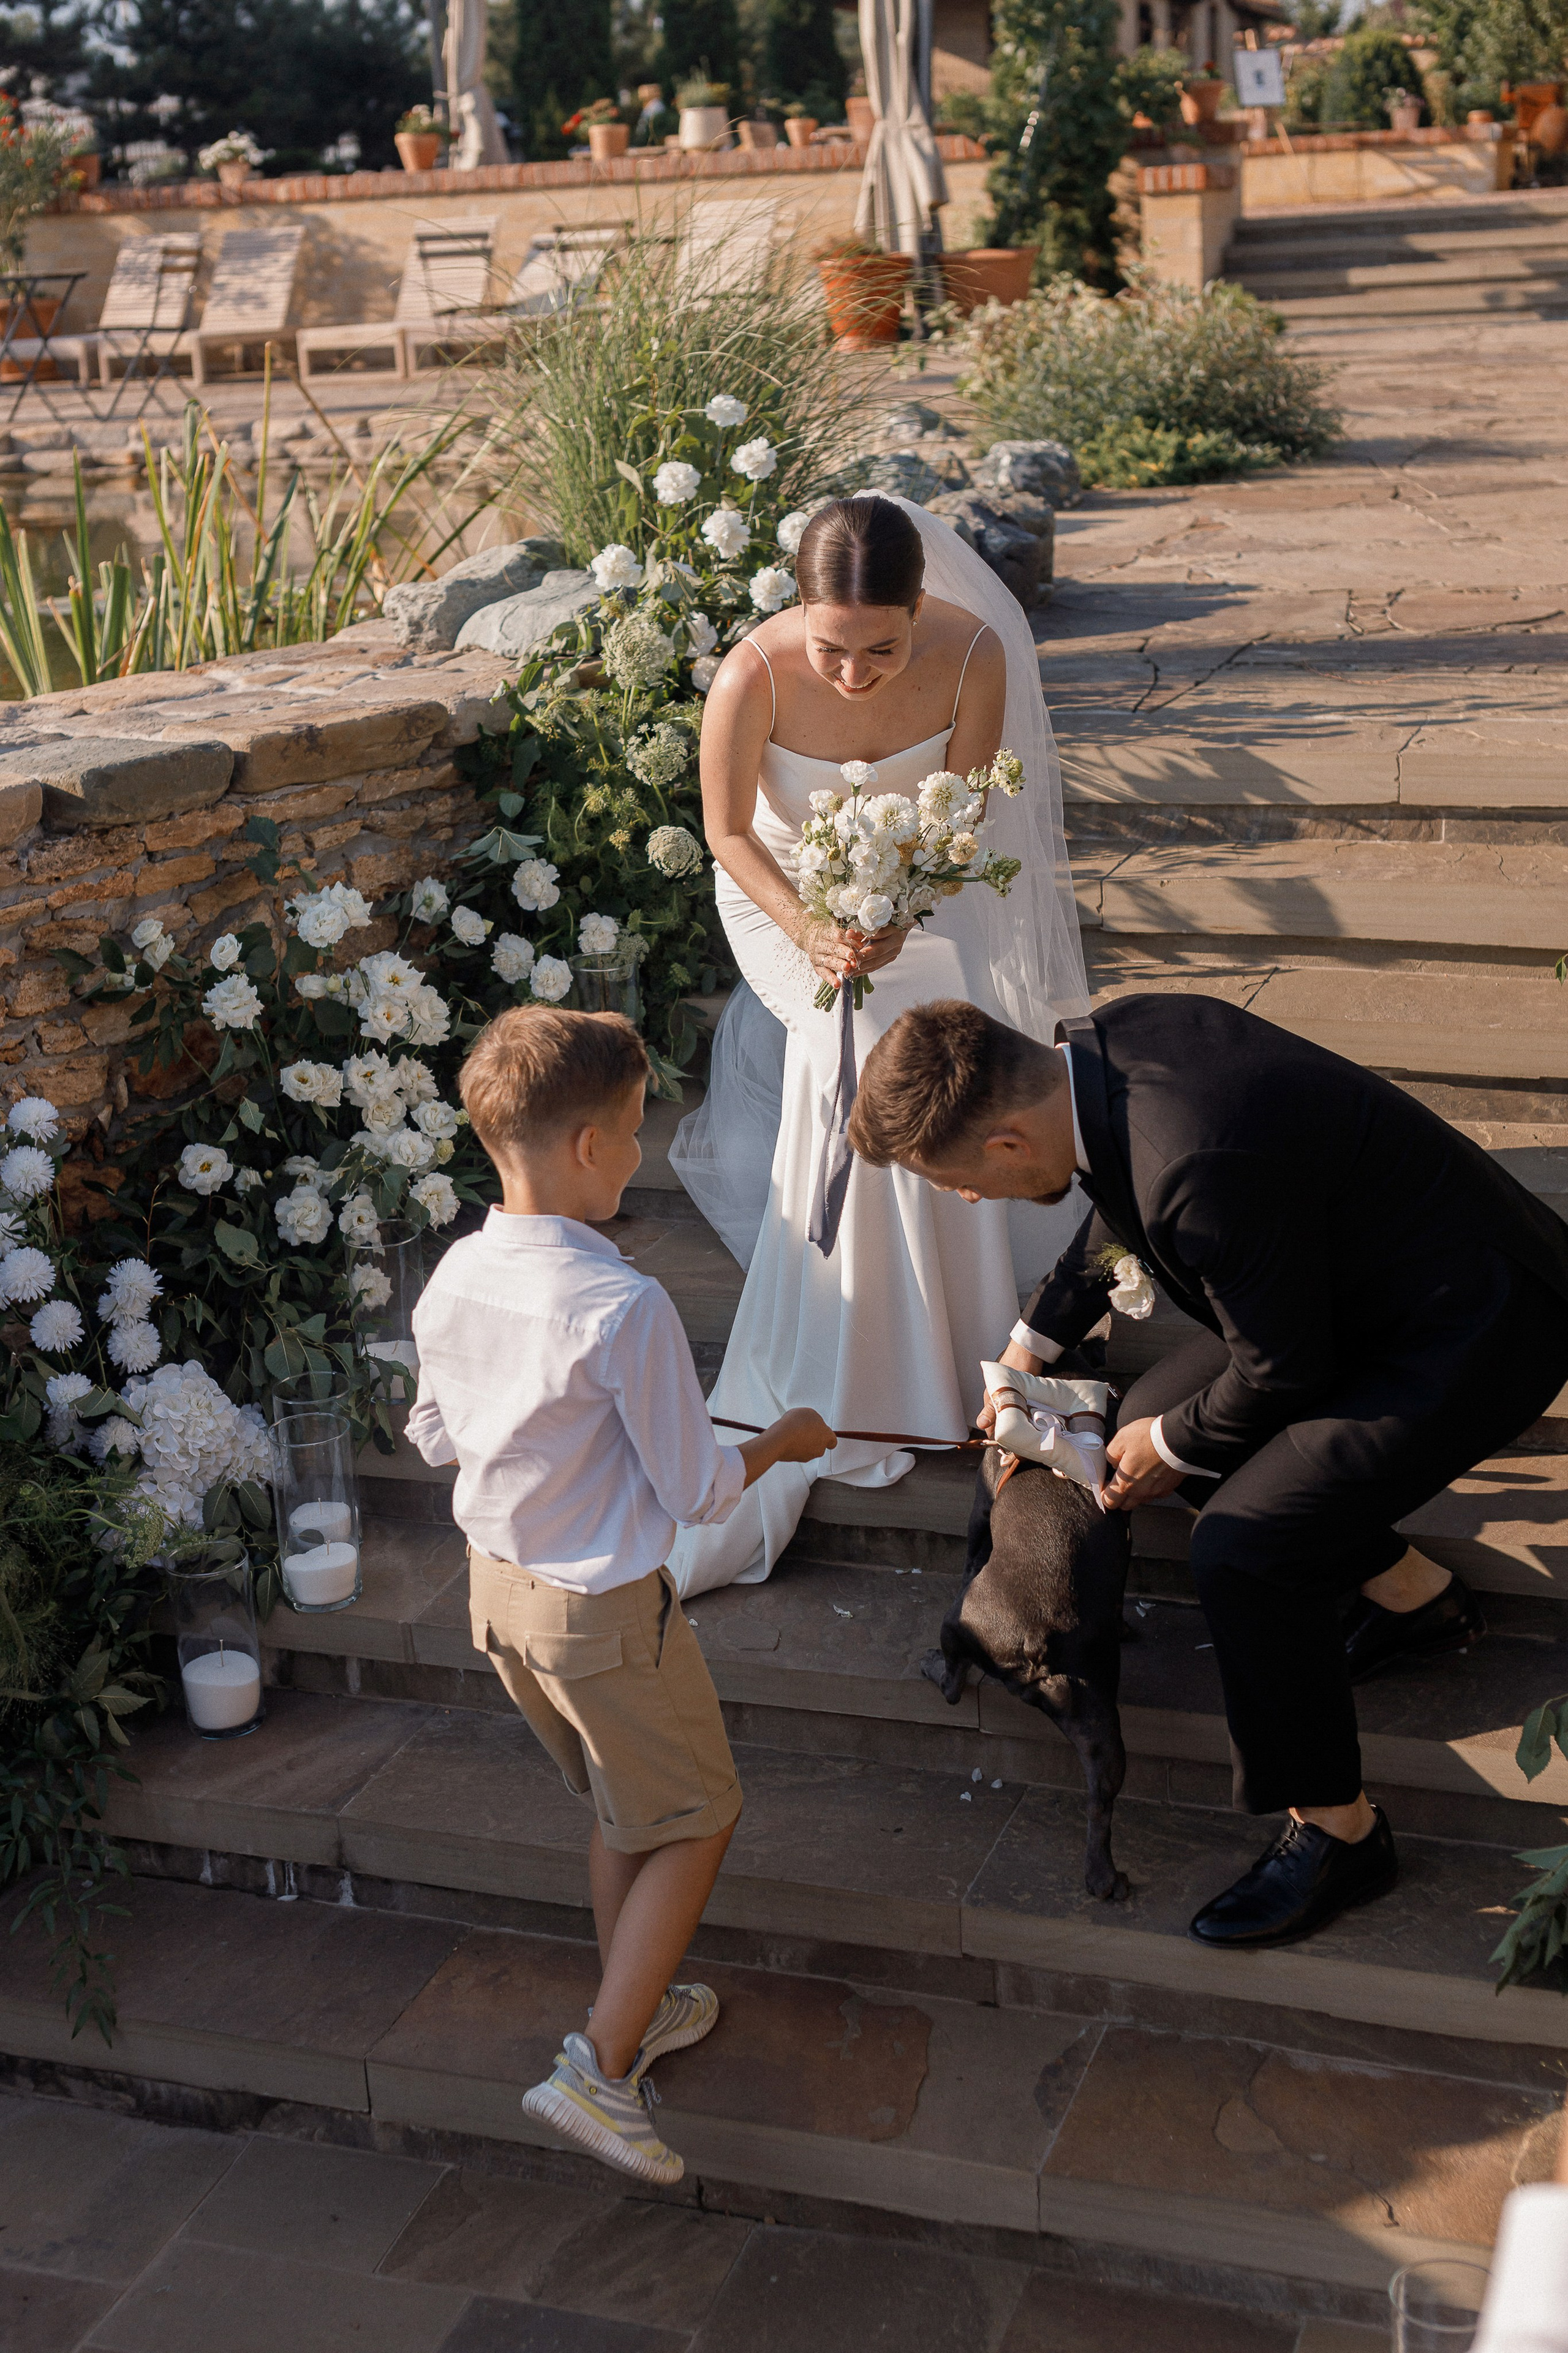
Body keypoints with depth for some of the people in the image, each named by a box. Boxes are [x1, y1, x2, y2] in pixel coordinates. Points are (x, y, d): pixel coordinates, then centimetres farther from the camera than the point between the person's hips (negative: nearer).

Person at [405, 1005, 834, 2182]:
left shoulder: (454, 1280, -7)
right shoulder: (625, 1307, -29)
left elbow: (437, 1435, 9)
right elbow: (697, 1492, -19)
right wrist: (783, 1442, 0)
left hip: (499, 1587, 7)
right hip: (604, 1609, -7)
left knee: (622, 1807, 27)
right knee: (695, 1822, 13)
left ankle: (639, 2009, 42)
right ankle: (601, 2066, 11)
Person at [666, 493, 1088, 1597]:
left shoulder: (975, 656, -27)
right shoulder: (751, 678, -32)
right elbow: (728, 830, -16)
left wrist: (896, 918, -30)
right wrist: (807, 928, -30)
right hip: (787, 887, -2)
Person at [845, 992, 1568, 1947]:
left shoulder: (1204, 1170, -36)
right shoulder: (1100, 1041, -7)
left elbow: (1284, 1369, -21)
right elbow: (1128, 1216, 15)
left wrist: (1176, 1447, -3)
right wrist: (1033, 1343, 21)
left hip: (1481, 1331, -10)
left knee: (1241, 1549, -18)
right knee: (1154, 1410, 14)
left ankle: (1337, 1832, 5)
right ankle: (1418, 1594, 30)